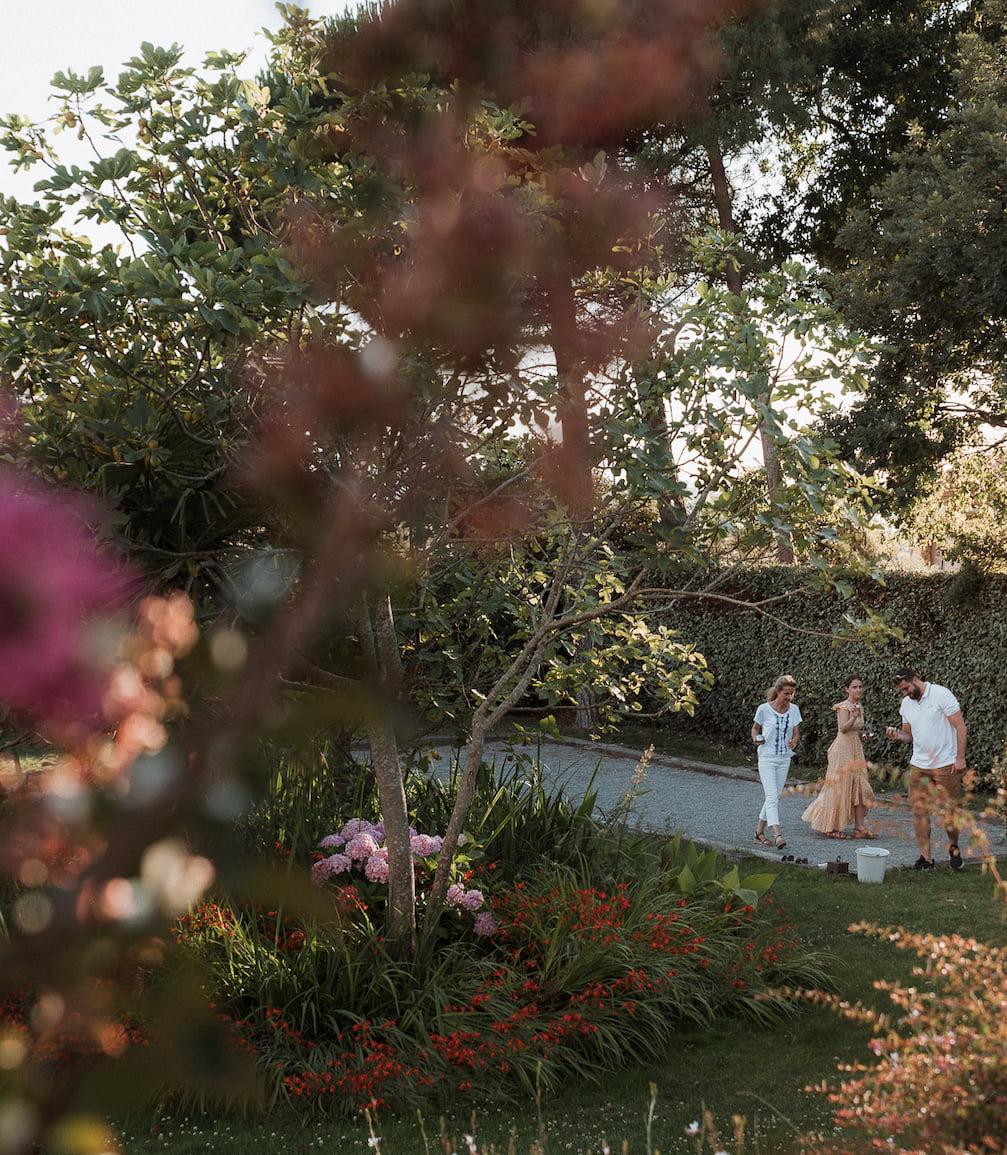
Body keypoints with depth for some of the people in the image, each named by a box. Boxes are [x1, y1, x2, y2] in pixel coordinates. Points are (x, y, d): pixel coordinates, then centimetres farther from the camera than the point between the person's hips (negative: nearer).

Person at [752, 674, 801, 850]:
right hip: (767, 758, -5)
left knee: (774, 797, 11)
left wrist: (794, 741, -18)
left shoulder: (794, 709, 1)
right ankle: (778, 835, -24)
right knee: (772, 797, -15)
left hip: (784, 759, 5)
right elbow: (755, 728, 4)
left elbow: (796, 733, 4)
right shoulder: (764, 709, -10)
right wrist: (756, 739, -17)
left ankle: (759, 832, 25)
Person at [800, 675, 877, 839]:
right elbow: (843, 728, -28)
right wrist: (854, 717, -43)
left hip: (856, 749, 8)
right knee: (840, 787, -3)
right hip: (843, 749, -8)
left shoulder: (859, 707, 12)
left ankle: (859, 828, 5)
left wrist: (860, 731, 9)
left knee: (860, 788, 3)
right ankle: (832, 827, 6)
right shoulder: (844, 706, -13)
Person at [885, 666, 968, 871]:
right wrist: (897, 735, -7)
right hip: (919, 765, 5)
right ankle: (926, 857, 7)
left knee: (949, 811, 1)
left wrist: (960, 758, -15)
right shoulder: (906, 704, 8)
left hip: (946, 764, -5)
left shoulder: (941, 694, -11)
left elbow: (960, 727, -11)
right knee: (919, 810, 0)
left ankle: (953, 848, 26)